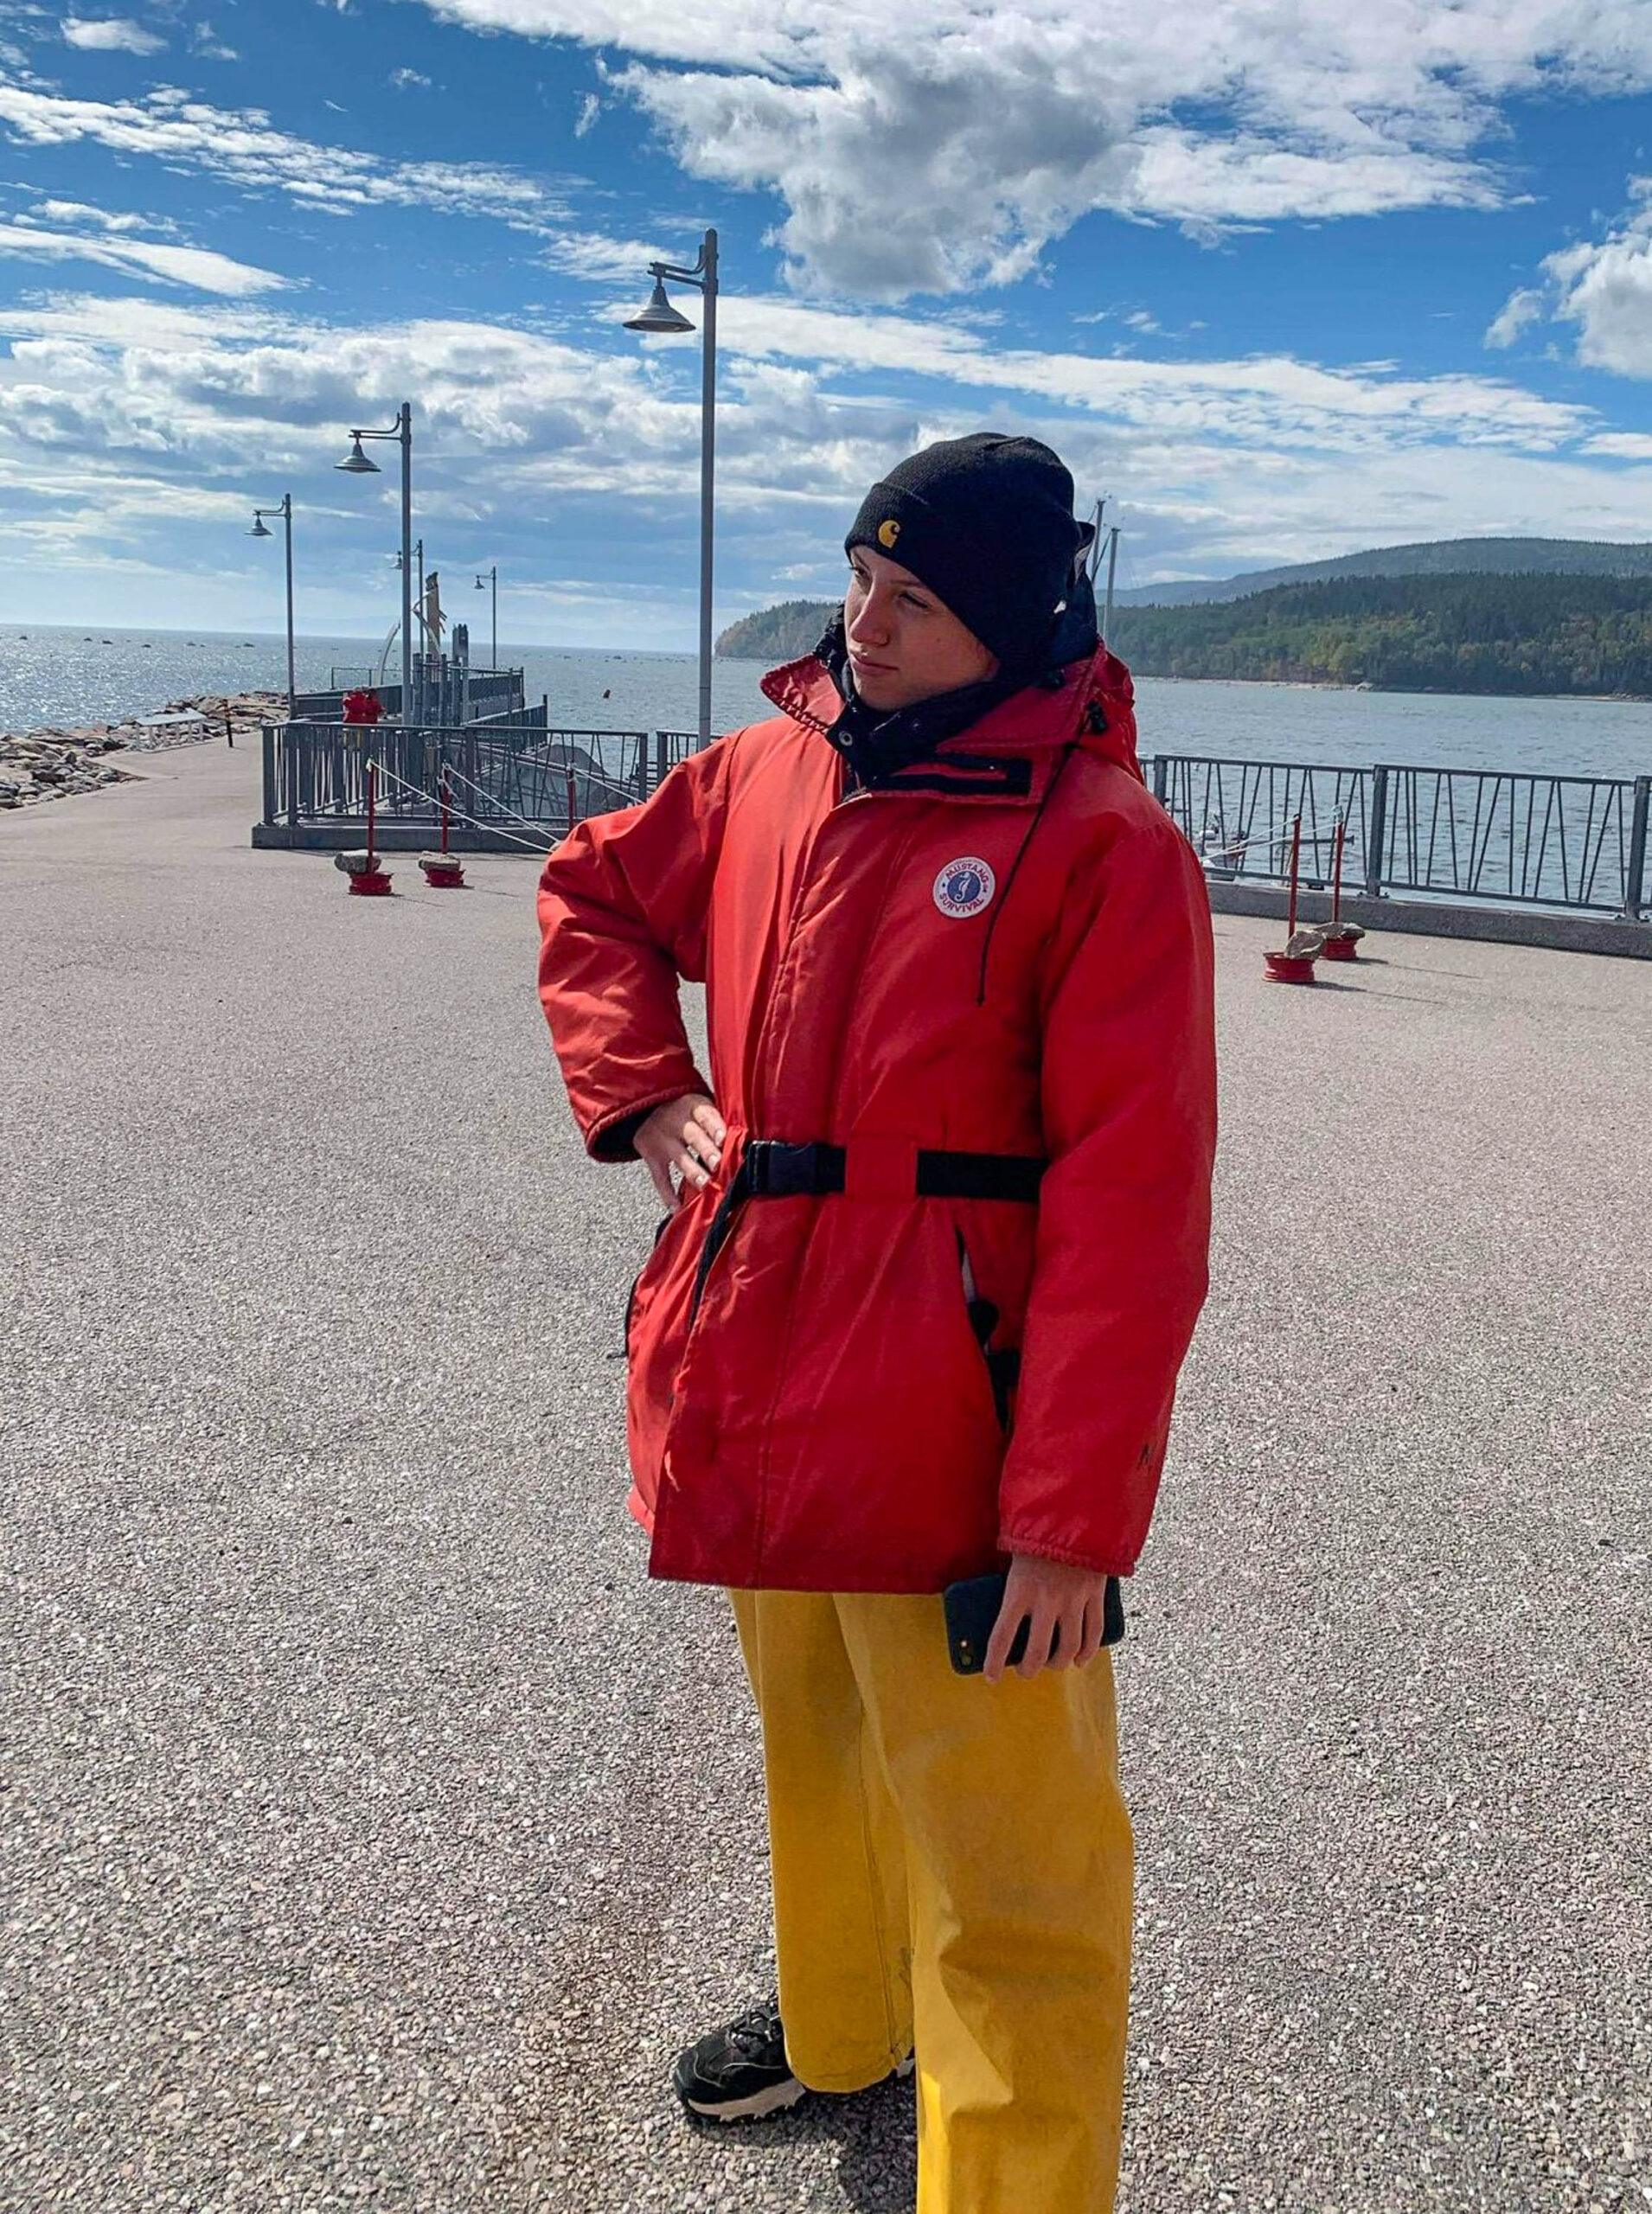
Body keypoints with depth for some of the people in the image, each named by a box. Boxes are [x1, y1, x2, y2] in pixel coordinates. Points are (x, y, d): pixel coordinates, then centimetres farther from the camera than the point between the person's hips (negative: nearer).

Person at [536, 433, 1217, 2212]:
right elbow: (591, 893, 23)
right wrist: (639, 1095, 7)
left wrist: (1072, 1516, -20)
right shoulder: (769, 774, 5)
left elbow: (1129, 1206, -18)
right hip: (766, 1394, 7)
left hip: (953, 1433, -7)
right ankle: (835, 2027, 53)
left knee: (1002, 1868, 1)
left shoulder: (1101, 844, -14)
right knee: (817, 1756, 27)